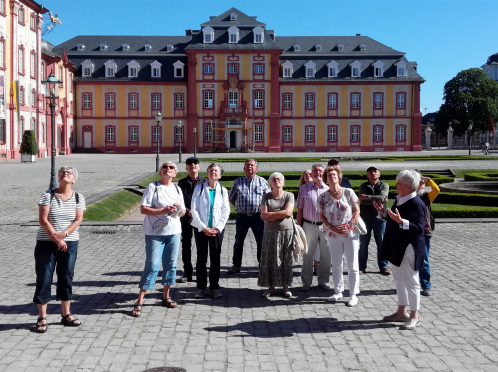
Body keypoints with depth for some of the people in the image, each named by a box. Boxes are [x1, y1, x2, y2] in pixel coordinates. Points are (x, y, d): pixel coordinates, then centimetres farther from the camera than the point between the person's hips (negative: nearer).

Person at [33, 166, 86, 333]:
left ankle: (66, 315, 21)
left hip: (70, 243, 2)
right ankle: (42, 318, 9)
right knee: (43, 278, 0)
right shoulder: (48, 195, -3)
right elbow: (43, 219, -10)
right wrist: (55, 238, -18)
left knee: (66, 278, 9)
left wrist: (63, 234, -21)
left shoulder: (78, 198, 2)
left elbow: (78, 220, -6)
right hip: (46, 243, -2)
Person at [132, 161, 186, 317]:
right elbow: (143, 209, -12)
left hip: (174, 232, 5)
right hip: (155, 233, -5)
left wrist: (180, 210, -8)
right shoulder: (153, 187, -6)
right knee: (152, 266, -7)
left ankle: (166, 297, 24)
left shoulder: (177, 189, 11)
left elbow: (182, 211, 16)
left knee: (171, 265, 9)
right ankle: (139, 302, 0)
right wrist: (163, 211, -21)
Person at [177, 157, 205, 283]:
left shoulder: (204, 182, 1)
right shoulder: (182, 183, 8)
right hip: (186, 218, 2)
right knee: (186, 245, 5)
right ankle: (187, 273, 14)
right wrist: (188, 212, -9)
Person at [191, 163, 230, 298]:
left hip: (217, 229, 1)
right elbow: (194, 209, -4)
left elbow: (226, 211, 3)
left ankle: (214, 287, 14)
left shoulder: (223, 190, 5)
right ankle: (201, 287, 12)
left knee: (215, 258, 5)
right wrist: (203, 228, -10)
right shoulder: (199, 188, 0)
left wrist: (218, 228, -8)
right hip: (201, 229, -1)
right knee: (201, 258, 4)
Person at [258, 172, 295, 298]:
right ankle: (271, 286, 11)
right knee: (269, 259, 1)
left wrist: (270, 214, -10)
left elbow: (288, 212, -12)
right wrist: (280, 215, -10)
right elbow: (264, 216, -6)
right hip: (270, 232, 1)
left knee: (286, 259, 4)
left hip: (286, 231, -1)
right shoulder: (266, 197, 5)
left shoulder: (289, 195, 2)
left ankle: (285, 285, 14)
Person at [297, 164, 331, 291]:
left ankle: (323, 281, 21)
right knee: (307, 255, 5)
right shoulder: (304, 188, 5)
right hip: (309, 225, -1)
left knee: (326, 255, 7)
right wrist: (298, 226, 0)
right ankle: (306, 282, 15)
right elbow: (300, 209, 5)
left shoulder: (328, 189, 6)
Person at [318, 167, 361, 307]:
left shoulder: (348, 192, -5)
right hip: (333, 235, 2)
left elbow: (357, 211, -3)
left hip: (350, 233, -2)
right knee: (336, 265, 13)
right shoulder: (324, 197, 0)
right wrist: (332, 227, -11)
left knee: (353, 265, 1)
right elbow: (322, 216, 2)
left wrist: (349, 225, -14)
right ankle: (338, 291, 26)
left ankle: (353, 295, 10)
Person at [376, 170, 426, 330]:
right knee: (399, 280, 18)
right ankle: (401, 312, 31)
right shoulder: (399, 199, 9)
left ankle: (414, 317, 14)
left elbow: (419, 228, -26)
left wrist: (400, 221, -36)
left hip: (408, 250, -10)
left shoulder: (416, 204, -19)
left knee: (410, 282, 1)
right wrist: (383, 212, 8)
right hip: (396, 248, 10)